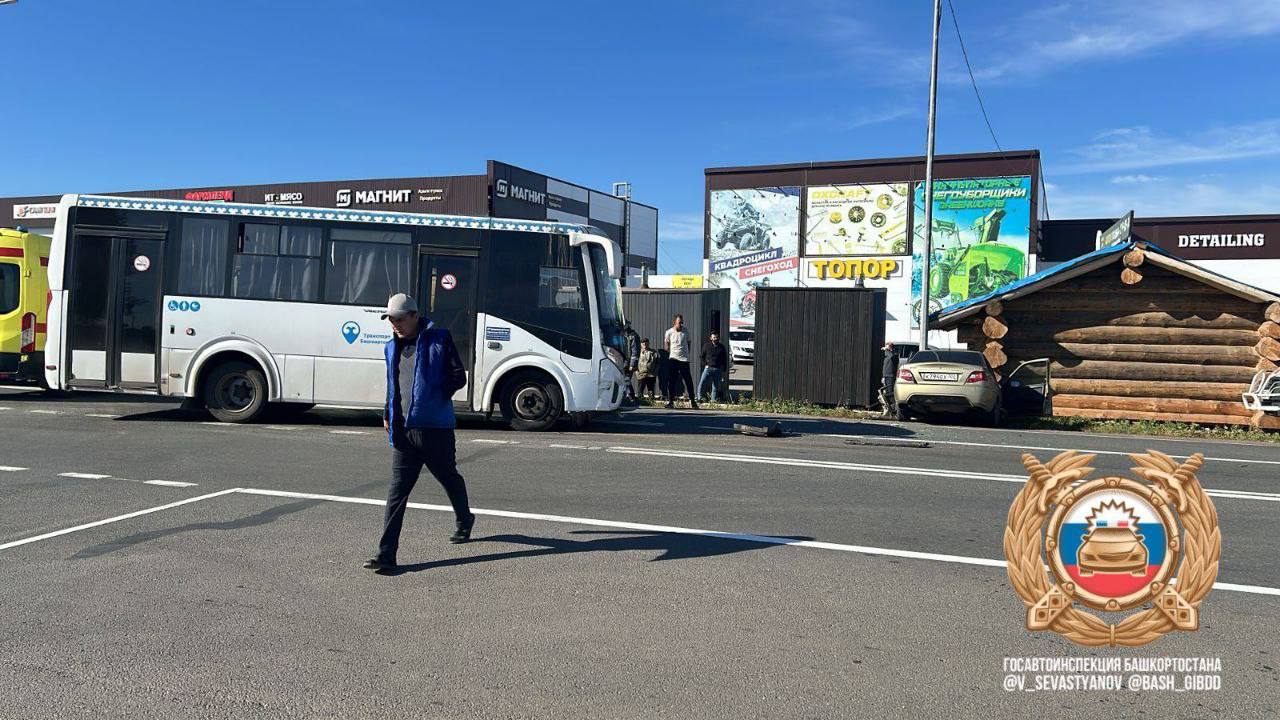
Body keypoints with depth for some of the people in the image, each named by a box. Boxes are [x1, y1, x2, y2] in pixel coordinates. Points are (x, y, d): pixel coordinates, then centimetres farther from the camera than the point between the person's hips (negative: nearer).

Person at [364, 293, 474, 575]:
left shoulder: (439, 339, -5)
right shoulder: (393, 347, 14)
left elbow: (458, 377, -6)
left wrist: (433, 397, -15)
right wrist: (388, 414, 13)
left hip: (435, 427, -4)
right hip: (403, 431, 4)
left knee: (449, 478, 16)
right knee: (397, 491, -3)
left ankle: (464, 521, 45)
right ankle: (386, 555, -6)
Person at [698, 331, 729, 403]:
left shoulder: (721, 347, 5)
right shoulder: (706, 345, 3)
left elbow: (725, 360, 10)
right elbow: (702, 356, 13)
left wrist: (723, 371, 7)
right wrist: (705, 364, -1)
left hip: (718, 370, 1)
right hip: (708, 368, -1)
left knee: (716, 386, 6)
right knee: (701, 383, -13)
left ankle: (714, 400, 14)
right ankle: (700, 398, -4)